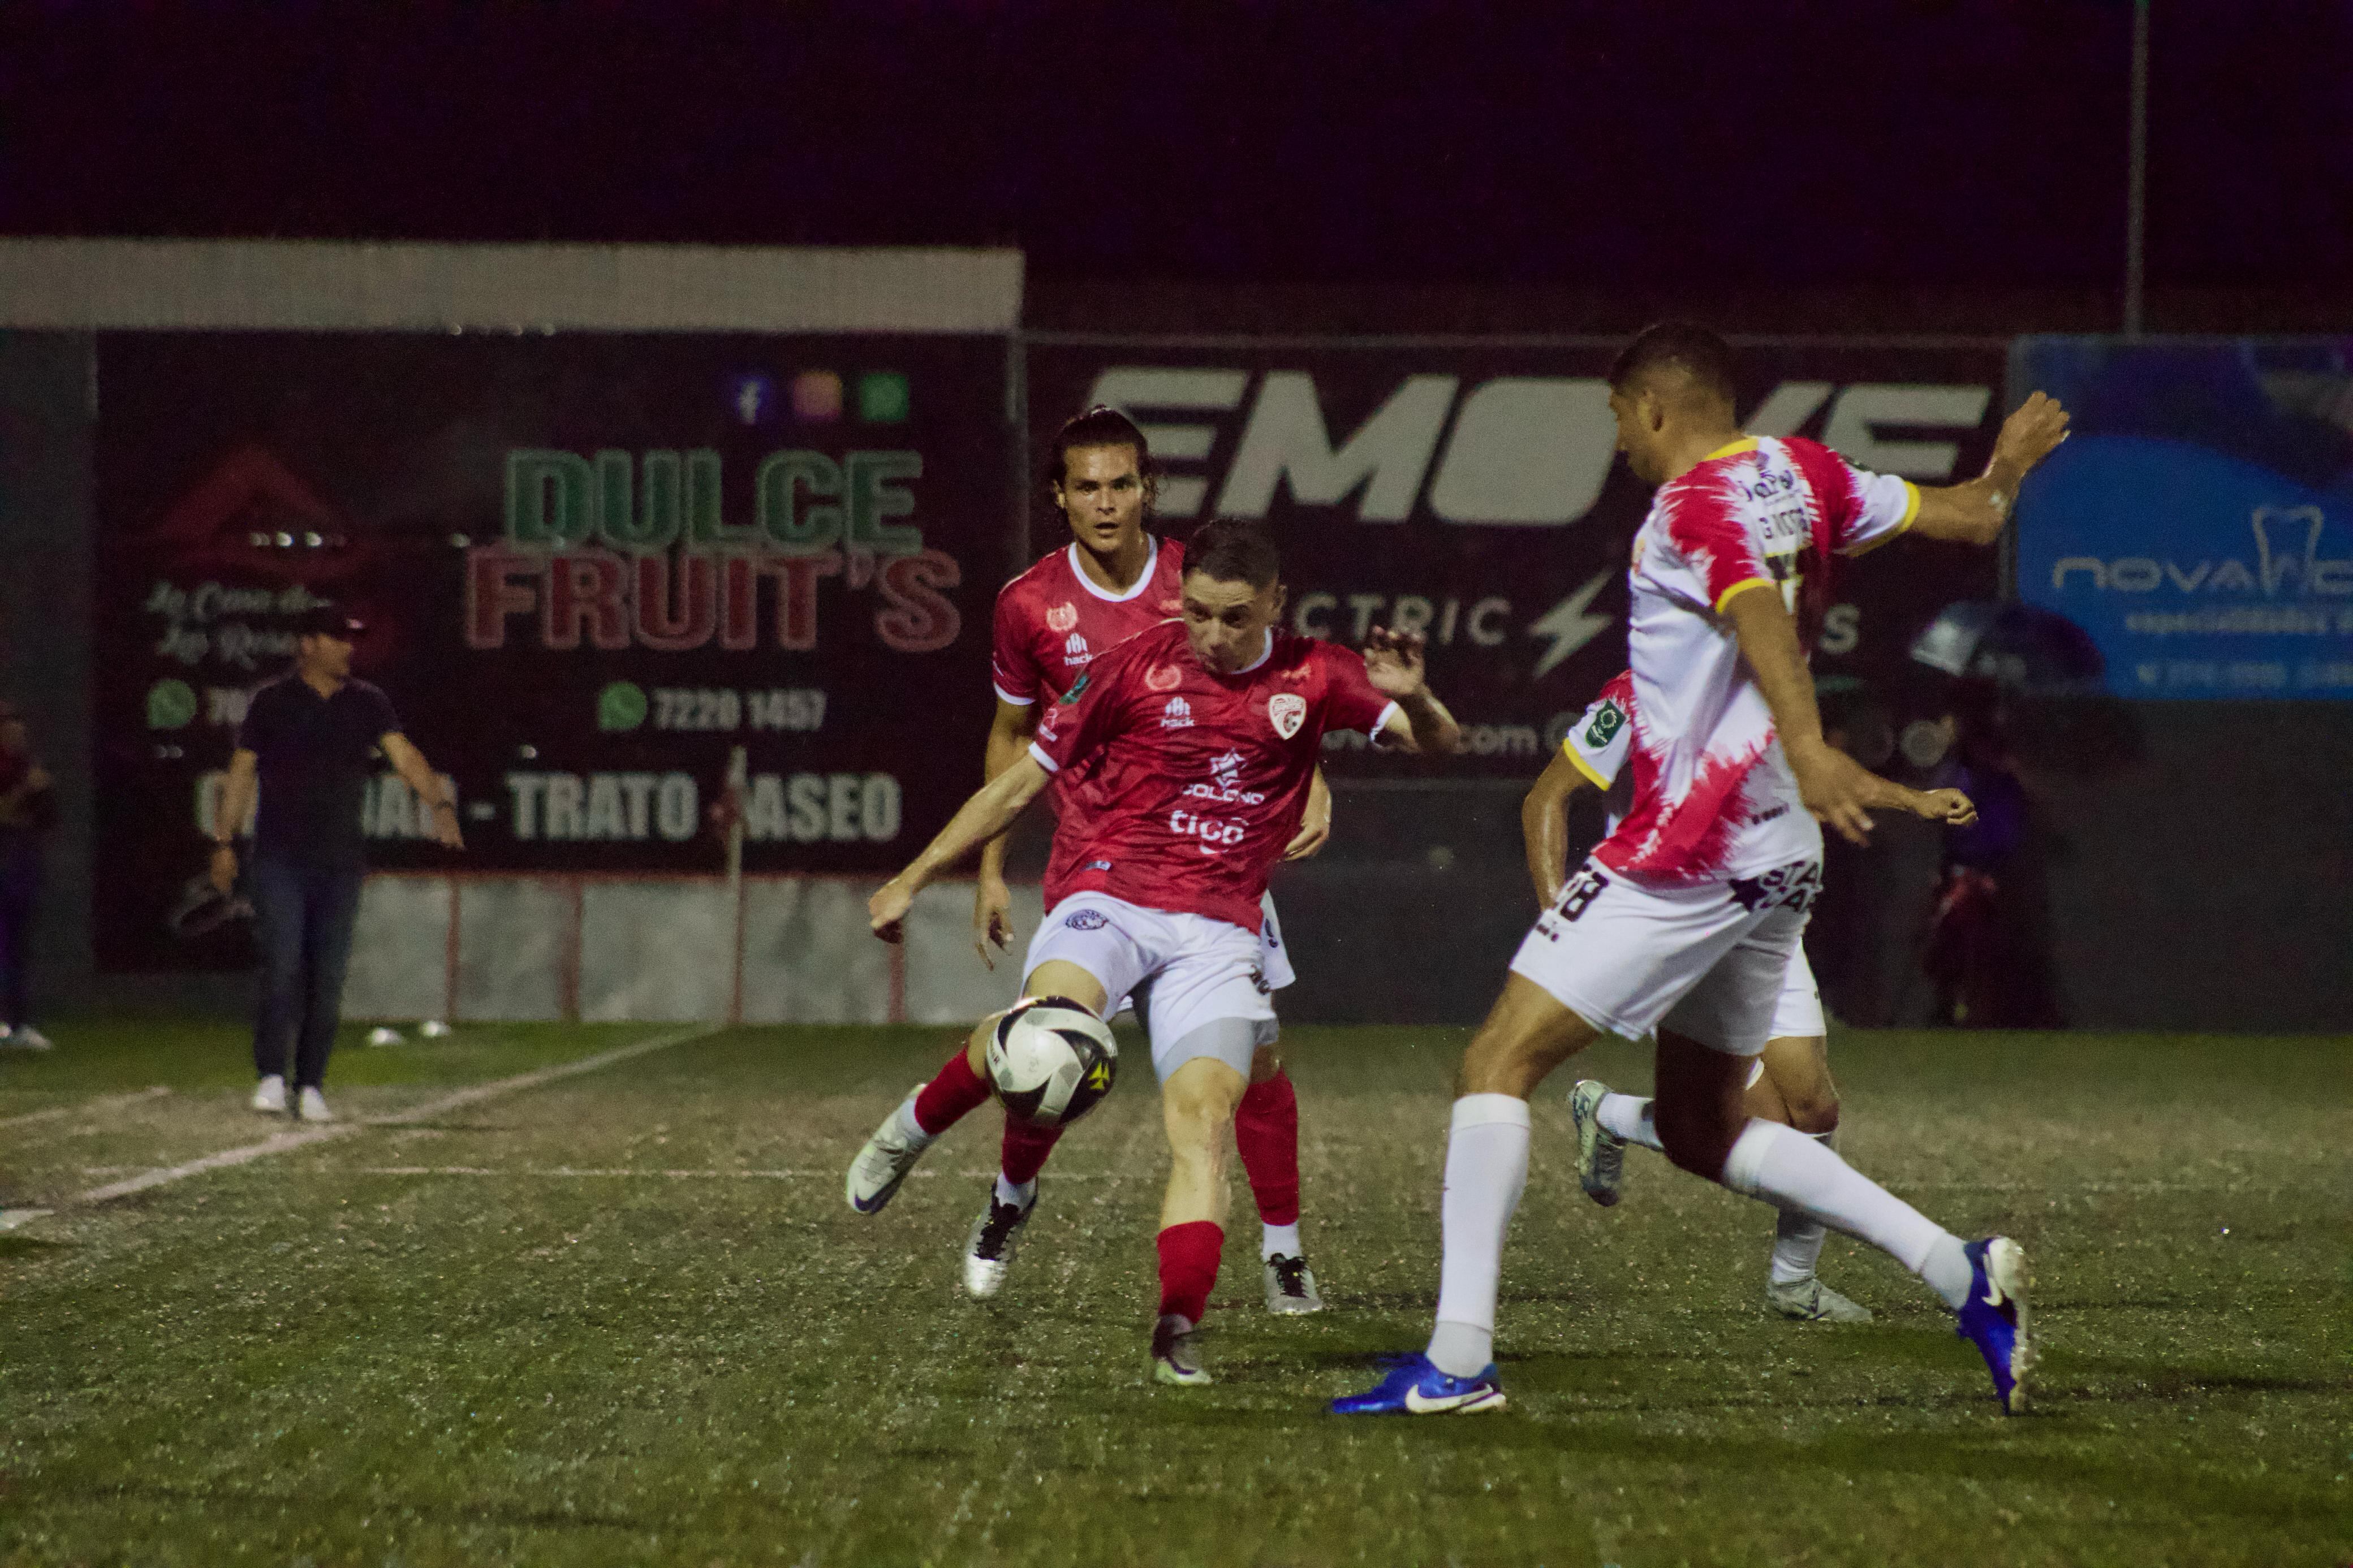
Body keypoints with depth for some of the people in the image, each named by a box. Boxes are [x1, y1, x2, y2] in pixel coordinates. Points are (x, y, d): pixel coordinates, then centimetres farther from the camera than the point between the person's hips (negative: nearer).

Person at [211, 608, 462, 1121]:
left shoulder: (367, 704, 7)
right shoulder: (272, 702, 2)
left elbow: (404, 756, -5)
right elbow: (242, 773, 4)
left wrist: (440, 804, -21)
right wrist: (224, 842, 0)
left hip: (341, 862, 3)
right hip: (280, 861, -3)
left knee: (328, 978, 2)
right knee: (282, 967, -12)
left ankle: (312, 1086, 8)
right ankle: (271, 1078, -9)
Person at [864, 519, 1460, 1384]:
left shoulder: (1312, 678, 6)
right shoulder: (1138, 665, 1)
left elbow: (1439, 742, 1)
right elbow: (1022, 782, 8)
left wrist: (1411, 698, -24)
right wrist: (913, 878, 9)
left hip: (1217, 930, 2)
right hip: (1108, 894, -2)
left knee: (1205, 1116, -19)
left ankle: (1176, 1332, -20)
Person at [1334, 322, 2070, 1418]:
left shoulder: (1695, 507, -12)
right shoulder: (1799, 473, 11)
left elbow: (1763, 620, -30)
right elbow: (1970, 517, 19)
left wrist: (1806, 752, -47)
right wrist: (2009, 463, 41)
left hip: (1688, 852, -9)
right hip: (1779, 856, 9)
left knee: (1498, 1062, -6)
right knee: (1700, 1128, 18)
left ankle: (1459, 1358, -13)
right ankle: (1963, 1274, 9)